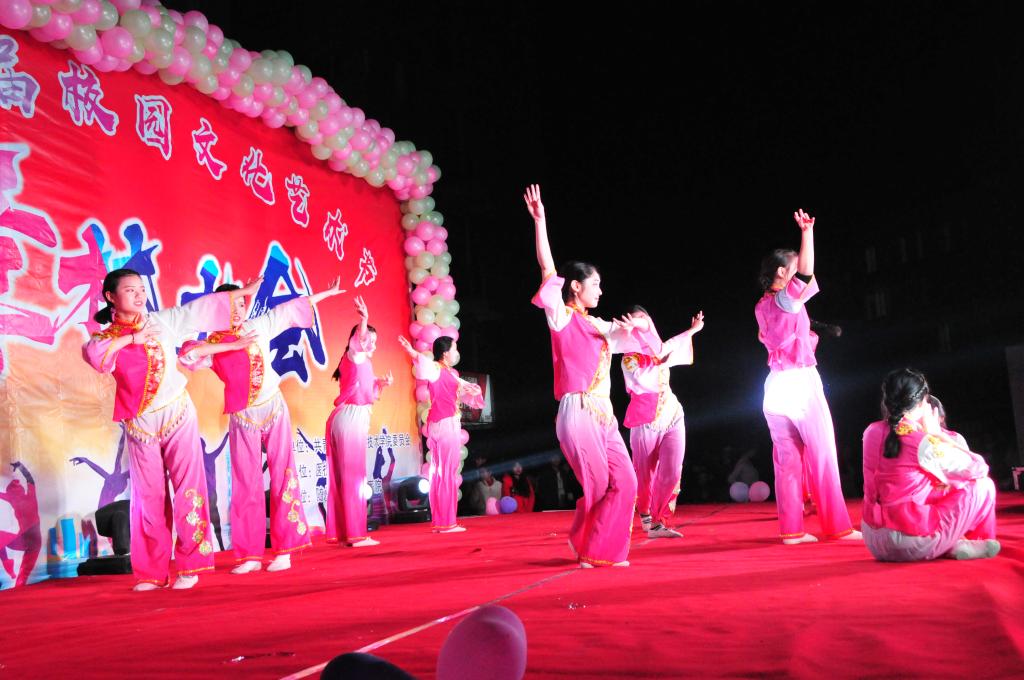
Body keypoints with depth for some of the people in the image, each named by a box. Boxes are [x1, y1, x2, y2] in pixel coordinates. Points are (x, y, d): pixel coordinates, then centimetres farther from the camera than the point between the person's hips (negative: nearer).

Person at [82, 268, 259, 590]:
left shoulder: (163, 320, 4)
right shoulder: (106, 337, 2)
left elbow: (203, 307, 11)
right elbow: (91, 353, -21)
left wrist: (243, 291, 15)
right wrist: (132, 338, -16)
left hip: (178, 415, 0)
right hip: (140, 425, 1)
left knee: (188, 487, -4)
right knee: (149, 496, 5)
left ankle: (190, 565, 4)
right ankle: (152, 572, 15)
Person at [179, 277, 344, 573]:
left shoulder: (259, 326, 3)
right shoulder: (213, 344, -3)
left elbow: (292, 308, 12)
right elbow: (187, 353, -23)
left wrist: (327, 292, 19)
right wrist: (232, 345, -23)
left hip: (274, 408, 1)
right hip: (242, 417, -1)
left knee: (282, 476, -2)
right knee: (246, 484, 2)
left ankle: (284, 550, 3)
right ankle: (250, 555, 9)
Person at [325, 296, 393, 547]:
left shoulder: (361, 362, 21)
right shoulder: (355, 357, -6)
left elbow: (368, 396, 27)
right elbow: (356, 341, -30)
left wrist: (381, 384, 12)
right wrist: (364, 321, -48)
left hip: (345, 418, 10)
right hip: (351, 418, -10)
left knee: (341, 476, 10)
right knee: (353, 476, -7)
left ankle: (337, 531, 15)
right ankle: (355, 534, -5)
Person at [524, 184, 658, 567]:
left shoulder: (599, 327, 19)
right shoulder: (561, 318, 0)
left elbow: (648, 347, 25)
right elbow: (548, 271, -11)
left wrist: (641, 328, 2)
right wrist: (539, 220, -15)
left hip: (603, 414, 7)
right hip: (577, 413, -7)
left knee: (625, 483, 1)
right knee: (598, 486, -4)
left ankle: (603, 551, 13)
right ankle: (589, 549, 18)